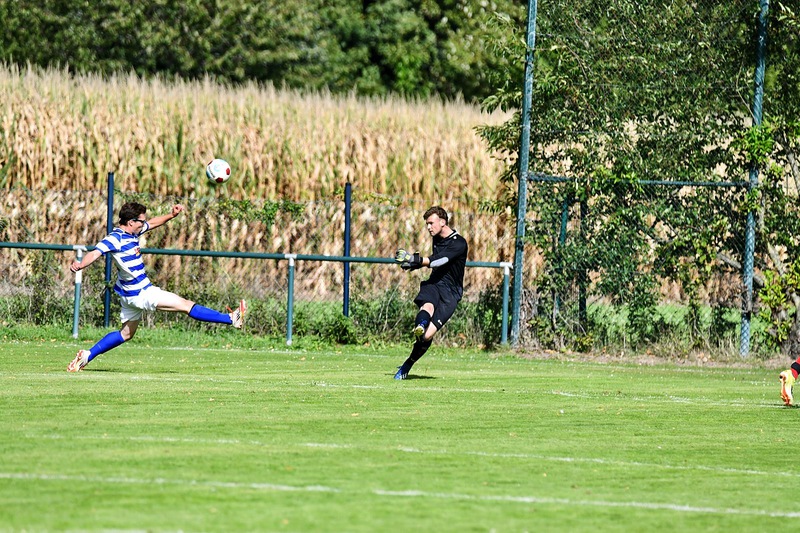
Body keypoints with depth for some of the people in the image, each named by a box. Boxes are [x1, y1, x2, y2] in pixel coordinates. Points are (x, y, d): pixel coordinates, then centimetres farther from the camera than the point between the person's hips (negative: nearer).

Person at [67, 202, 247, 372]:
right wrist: (80, 264, -54)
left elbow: (153, 223, 20)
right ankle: (231, 319, 1)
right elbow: (95, 253, -35)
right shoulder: (115, 239, -23)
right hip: (140, 293, -10)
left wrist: (171, 215, 7)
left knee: (126, 334, 21)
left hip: (133, 293, 10)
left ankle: (87, 355, 19)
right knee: (186, 305, -4)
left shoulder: (132, 232, 5)